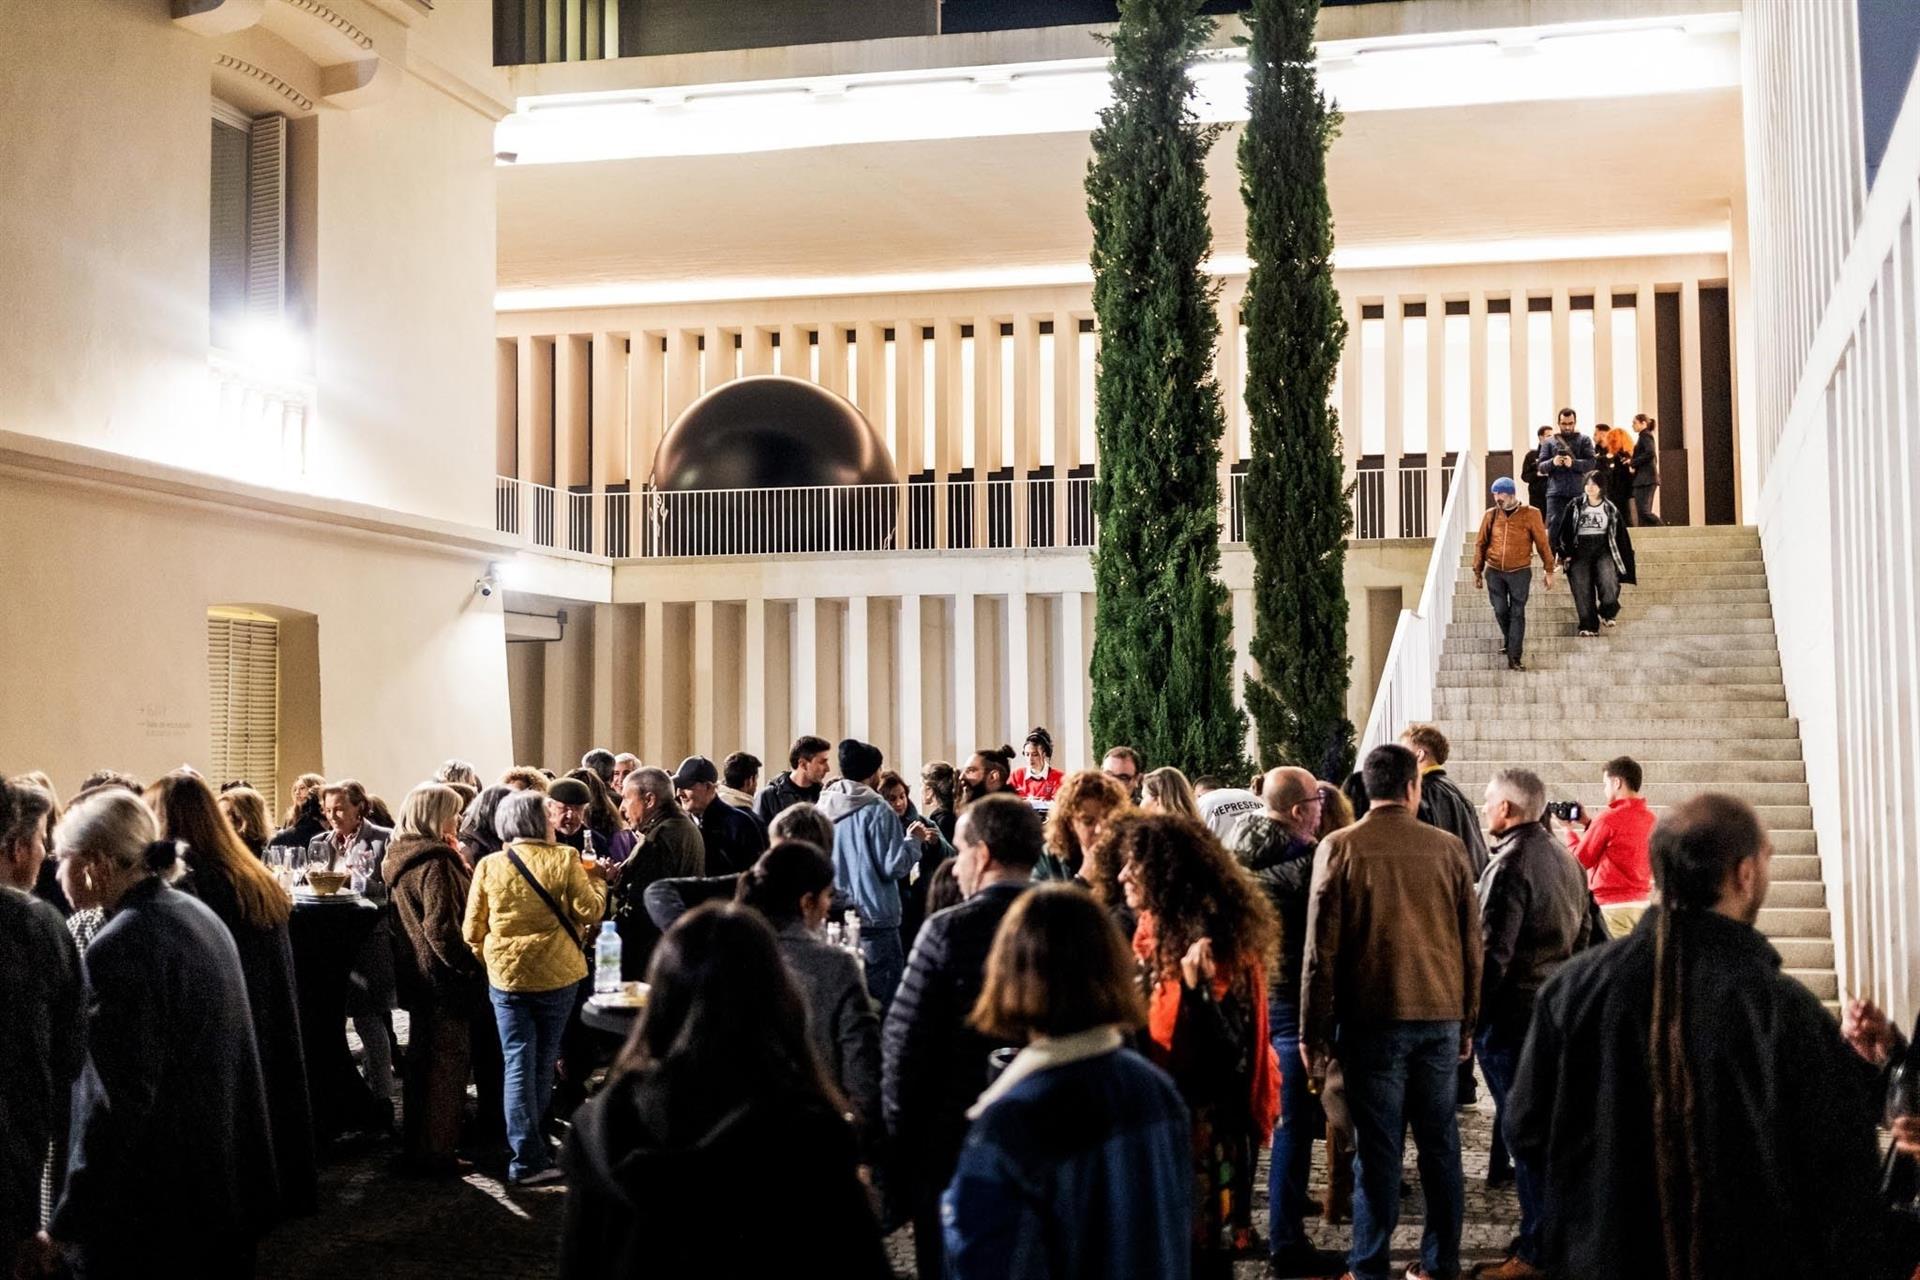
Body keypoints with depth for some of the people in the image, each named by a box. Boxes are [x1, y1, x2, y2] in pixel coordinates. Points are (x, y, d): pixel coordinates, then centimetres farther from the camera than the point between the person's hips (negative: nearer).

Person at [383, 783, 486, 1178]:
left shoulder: (400, 858, 11)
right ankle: (436, 1153, 3)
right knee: (448, 1060, -2)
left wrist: (459, 861, 7)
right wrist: (470, 967, -19)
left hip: (415, 974, 10)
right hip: (442, 976, -10)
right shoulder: (436, 861, -19)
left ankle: (415, 1145, 28)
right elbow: (441, 925, -25)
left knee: (422, 1057, 19)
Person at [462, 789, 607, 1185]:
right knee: (544, 1060, 14)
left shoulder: (489, 866, -2)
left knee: (518, 1063, 3)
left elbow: (472, 929, 1)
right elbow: (589, 912, -9)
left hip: (505, 975, 1)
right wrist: (596, 881, 8)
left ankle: (527, 1155, -3)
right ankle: (530, 1151, 24)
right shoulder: (564, 860, -9)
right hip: (555, 974, -1)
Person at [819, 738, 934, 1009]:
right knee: (883, 1001, -1)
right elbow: (894, 866, -16)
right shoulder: (877, 809, -13)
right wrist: (913, 840, 2)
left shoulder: (823, 808, 6)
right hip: (874, 920, -7)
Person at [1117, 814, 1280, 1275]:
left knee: (1198, 1252, 2)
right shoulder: (1153, 931, 6)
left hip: (1205, 1128, -8)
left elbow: (1232, 1054, -25)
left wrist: (1198, 988, -36)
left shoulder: (1215, 943, -19)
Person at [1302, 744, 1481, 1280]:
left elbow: (1322, 950, -6)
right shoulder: (1448, 848, 1)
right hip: (1440, 1015, 2)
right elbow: (1472, 944, 6)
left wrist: (1313, 1031, 0)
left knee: (1377, 1147, 2)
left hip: (1374, 1018, -2)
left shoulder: (1340, 848, -6)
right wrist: (1467, 1022, 15)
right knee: (1440, 1142, 11)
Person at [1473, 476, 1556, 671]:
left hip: (1519, 572, -2)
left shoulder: (1530, 514, -4)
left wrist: (1549, 570, 1)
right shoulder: (1491, 514, 3)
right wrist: (1477, 572, 9)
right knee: (1500, 611, 4)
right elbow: (1480, 543, 10)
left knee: (1517, 614, -3)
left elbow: (1542, 543, 0)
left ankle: (1514, 658, -2)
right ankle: (1511, 641, 32)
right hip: (1494, 572, 3)